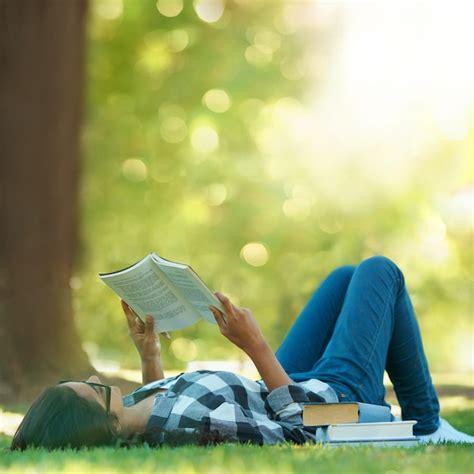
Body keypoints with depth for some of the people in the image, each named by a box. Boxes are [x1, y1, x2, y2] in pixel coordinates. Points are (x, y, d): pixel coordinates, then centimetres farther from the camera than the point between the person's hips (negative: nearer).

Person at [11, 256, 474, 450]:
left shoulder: (127, 416, -21)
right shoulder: (196, 424, -48)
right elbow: (300, 434, -32)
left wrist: (148, 354, -5)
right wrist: (256, 347, -32)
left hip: (276, 393, 8)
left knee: (347, 277, 25)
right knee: (380, 271, 10)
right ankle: (425, 425, 24)